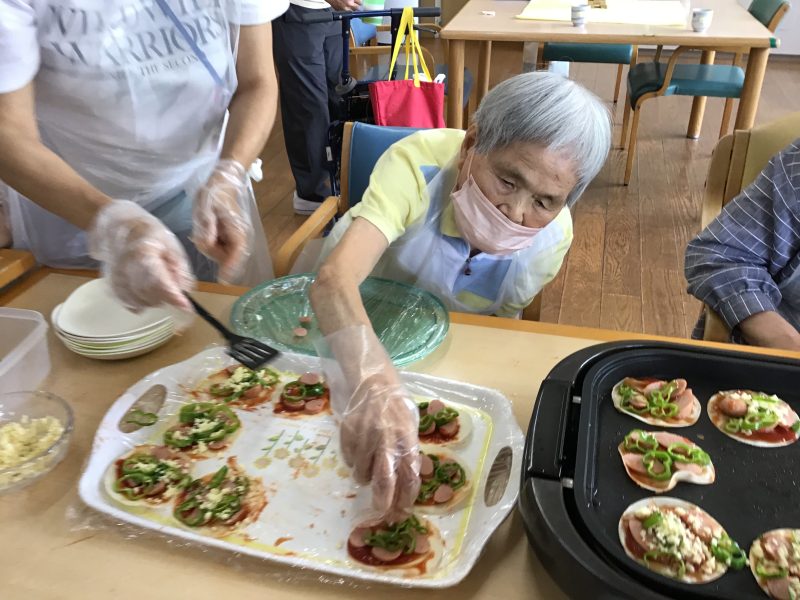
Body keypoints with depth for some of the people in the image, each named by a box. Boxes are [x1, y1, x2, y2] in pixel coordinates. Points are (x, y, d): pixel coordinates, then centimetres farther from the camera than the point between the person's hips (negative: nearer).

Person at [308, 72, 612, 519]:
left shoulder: (553, 237, -22)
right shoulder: (417, 163, -37)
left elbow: (505, 317, -5)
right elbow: (335, 278, -53)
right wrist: (372, 381, -71)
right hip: (359, 321, -1)